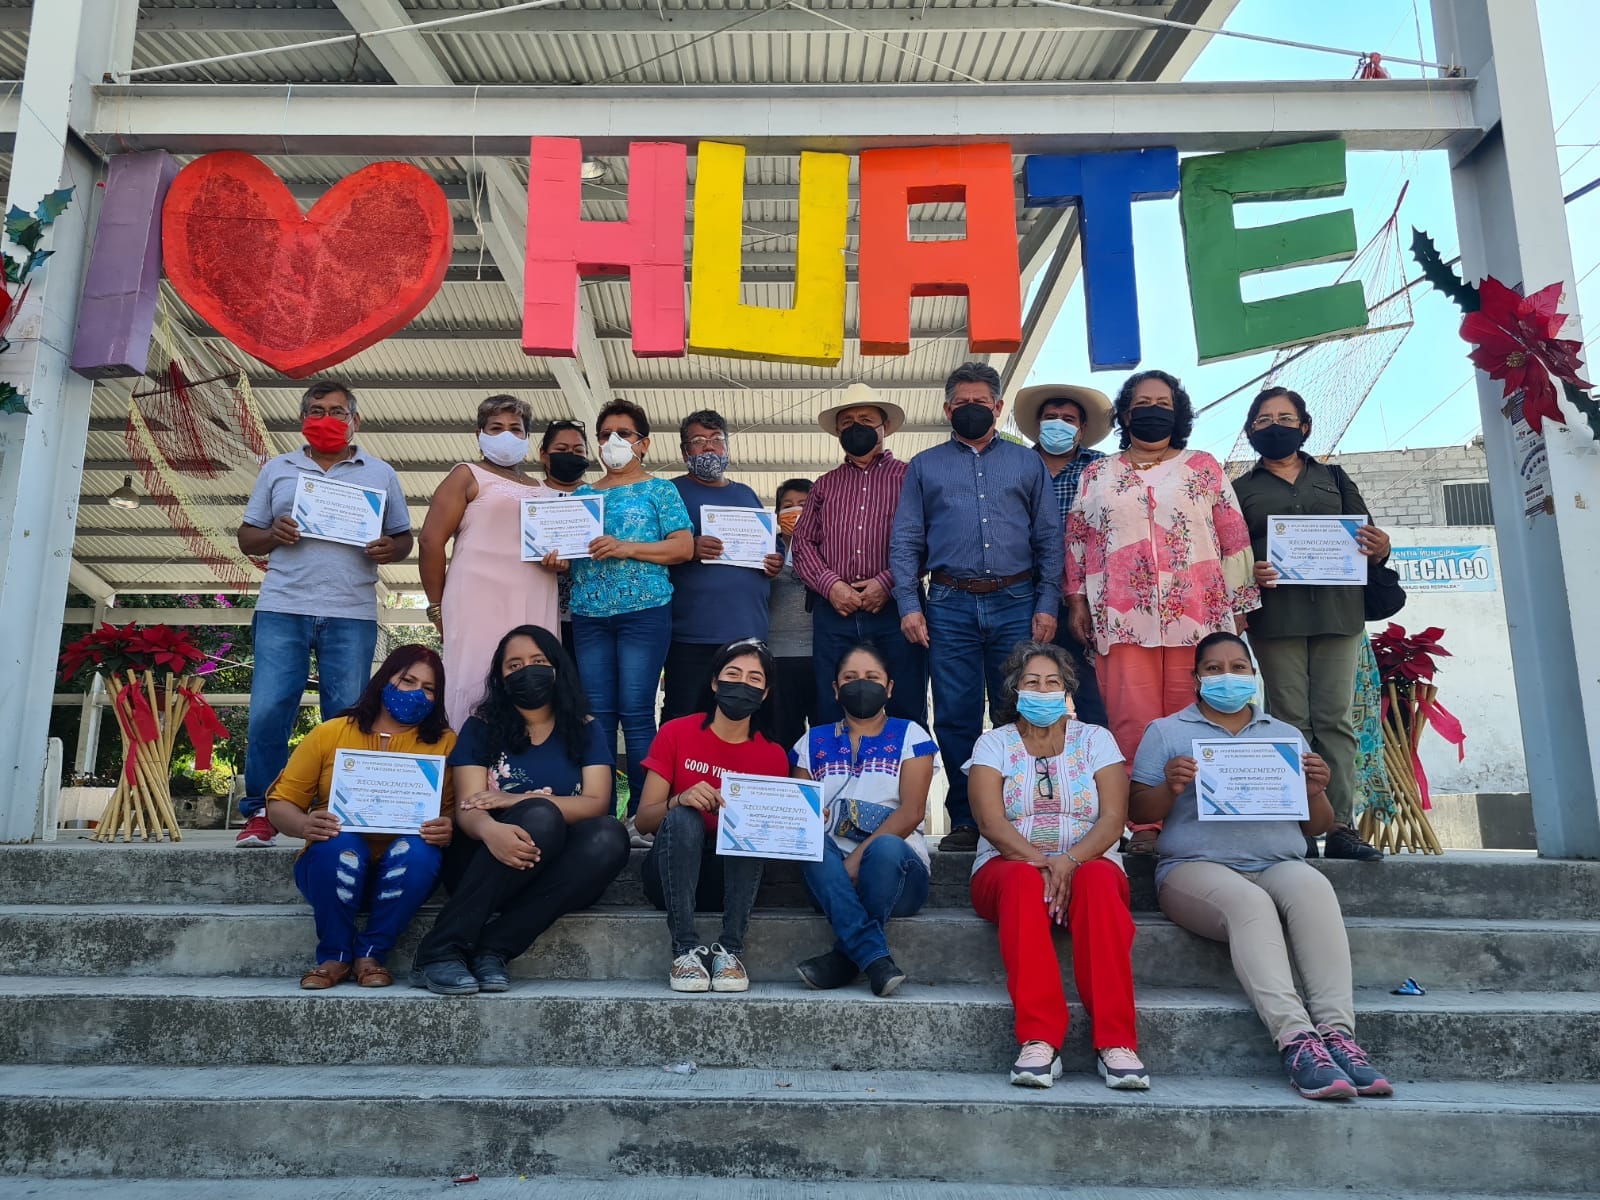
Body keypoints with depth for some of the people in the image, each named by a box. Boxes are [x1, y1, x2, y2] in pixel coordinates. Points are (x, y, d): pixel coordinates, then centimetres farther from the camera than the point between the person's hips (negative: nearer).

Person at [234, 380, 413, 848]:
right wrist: (272, 534, -7)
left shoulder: (381, 474, 14)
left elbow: (404, 538, 14)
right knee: (268, 713, -6)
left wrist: (389, 549, -9)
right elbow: (247, 537, 16)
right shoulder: (277, 470, 16)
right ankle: (261, 814, 7)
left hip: (352, 615, -1)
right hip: (283, 609, 1)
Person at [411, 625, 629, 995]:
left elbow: (596, 803, -3)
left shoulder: (585, 730, 11)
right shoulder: (481, 728, 8)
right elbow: (467, 807, -6)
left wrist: (517, 801, -17)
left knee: (610, 836, -30)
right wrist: (490, 829, -32)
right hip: (485, 863, -2)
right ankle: (440, 952, -32)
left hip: (555, 870, 2)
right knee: (540, 818, -34)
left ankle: (492, 950, -31)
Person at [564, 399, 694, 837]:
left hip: (644, 609, -4)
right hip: (589, 613, 4)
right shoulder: (582, 494, 19)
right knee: (597, 714, 2)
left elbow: (684, 546, -3)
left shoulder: (659, 490, 7)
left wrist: (625, 548, -13)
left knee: (636, 713, -8)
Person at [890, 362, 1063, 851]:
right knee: (956, 718, 1)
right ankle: (965, 822, 11)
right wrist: (909, 605, -3)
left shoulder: (1027, 463, 14)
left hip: (1016, 604, 0)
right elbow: (905, 541, 8)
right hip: (951, 607, 0)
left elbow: (1049, 539, 9)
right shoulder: (924, 467, 14)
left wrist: (1047, 604, -1)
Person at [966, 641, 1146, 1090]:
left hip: (1088, 863, 1)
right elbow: (992, 822, -6)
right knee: (1024, 881, -36)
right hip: (1011, 865, 0)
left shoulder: (1095, 739, 10)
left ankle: (1116, 1042, -37)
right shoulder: (994, 743, 9)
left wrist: (1070, 860, -22)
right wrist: (1039, 861, -24)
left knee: (1099, 880, -35)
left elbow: (1113, 819, -4)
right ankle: (1039, 1041, -41)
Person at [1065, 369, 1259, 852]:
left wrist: (1236, 606, 5)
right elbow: (1077, 539, 14)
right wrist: (1077, 601, 5)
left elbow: (1234, 538, 10)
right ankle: (1145, 824, -1)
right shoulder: (1097, 475, 16)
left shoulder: (1204, 467, 13)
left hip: (1196, 615, 0)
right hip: (1123, 617, 0)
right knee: (1133, 722, -6)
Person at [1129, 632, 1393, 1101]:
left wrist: (1315, 792, -2)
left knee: (1313, 888, -33)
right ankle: (1297, 1039, -44)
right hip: (1197, 867, -2)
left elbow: (1318, 826, 20)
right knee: (1249, 902, -36)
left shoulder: (1286, 735, 23)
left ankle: (1337, 1031, -38)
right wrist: (1171, 788, -13)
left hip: (1279, 864, 3)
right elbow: (1139, 812, 8)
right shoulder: (1166, 732, 15)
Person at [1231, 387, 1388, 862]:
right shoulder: (1241, 489, 15)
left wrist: (1380, 547, -9)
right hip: (1276, 616, -1)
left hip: (1337, 610, 2)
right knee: (1290, 723, -4)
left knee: (1335, 720, -2)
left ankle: (1341, 827, -1)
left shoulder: (1333, 478, 20)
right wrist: (1247, 573, -15)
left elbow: (1364, 533, 14)